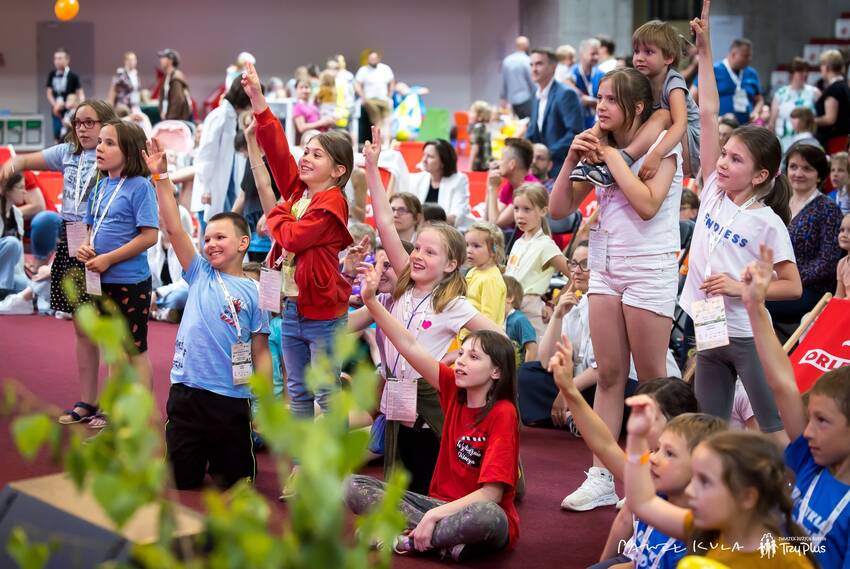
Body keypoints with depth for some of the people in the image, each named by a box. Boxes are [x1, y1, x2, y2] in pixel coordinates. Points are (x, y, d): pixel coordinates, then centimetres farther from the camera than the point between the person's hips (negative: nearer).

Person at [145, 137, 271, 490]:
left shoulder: (254, 293, 0)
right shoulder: (200, 274, 5)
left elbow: (260, 353, 1)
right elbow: (173, 227, -5)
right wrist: (161, 176, -12)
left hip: (232, 398, -2)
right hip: (186, 391, 2)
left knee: (235, 480, 8)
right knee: (182, 481, 7)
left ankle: (223, 471, 40)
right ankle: (203, 471, 38)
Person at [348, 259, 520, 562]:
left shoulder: (503, 413, -16)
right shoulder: (454, 389, 1)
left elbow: (491, 494, -22)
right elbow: (410, 347, -8)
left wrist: (434, 515, -29)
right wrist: (371, 300, -16)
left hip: (477, 512, -6)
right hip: (441, 503, 6)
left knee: (488, 517, -43)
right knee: (353, 487, -7)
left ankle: (408, 538, -19)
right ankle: (446, 539, -18)